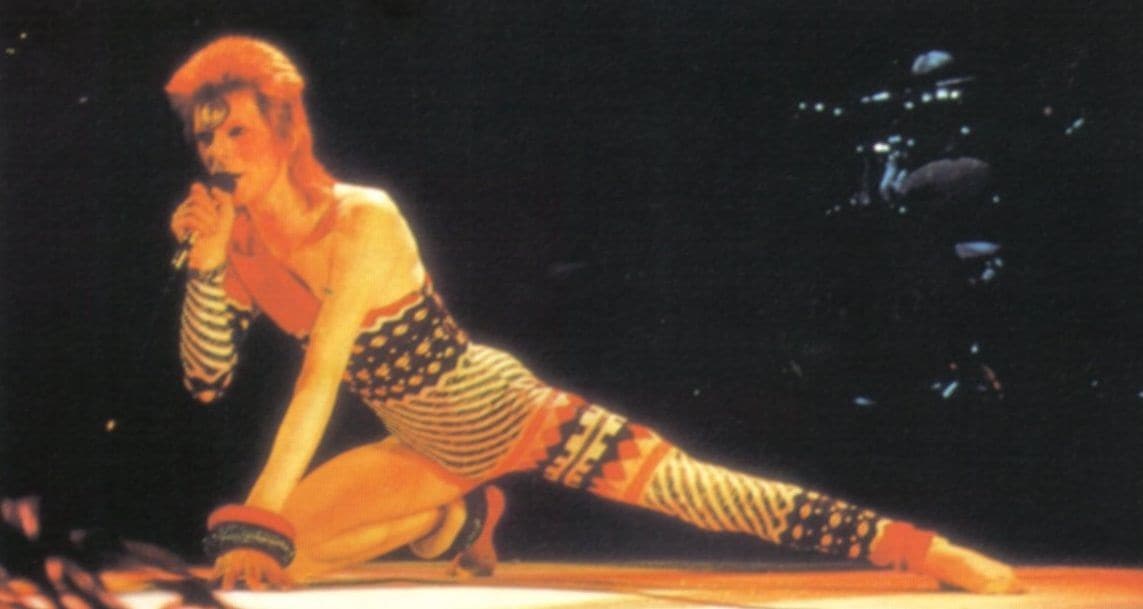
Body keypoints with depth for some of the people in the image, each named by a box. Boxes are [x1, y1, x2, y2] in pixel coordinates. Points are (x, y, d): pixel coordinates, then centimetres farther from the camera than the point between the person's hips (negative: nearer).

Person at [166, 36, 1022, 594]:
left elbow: (320, 378, -32)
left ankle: (924, 551, -20)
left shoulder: (361, 221, -26)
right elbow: (207, 380, -6)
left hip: (503, 412, -7)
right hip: (422, 448, 7)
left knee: (694, 489, -21)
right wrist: (205, 264, -22)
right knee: (272, 547, 0)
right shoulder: (242, 241, -5)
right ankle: (454, 520, 22)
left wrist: (258, 518, -37)